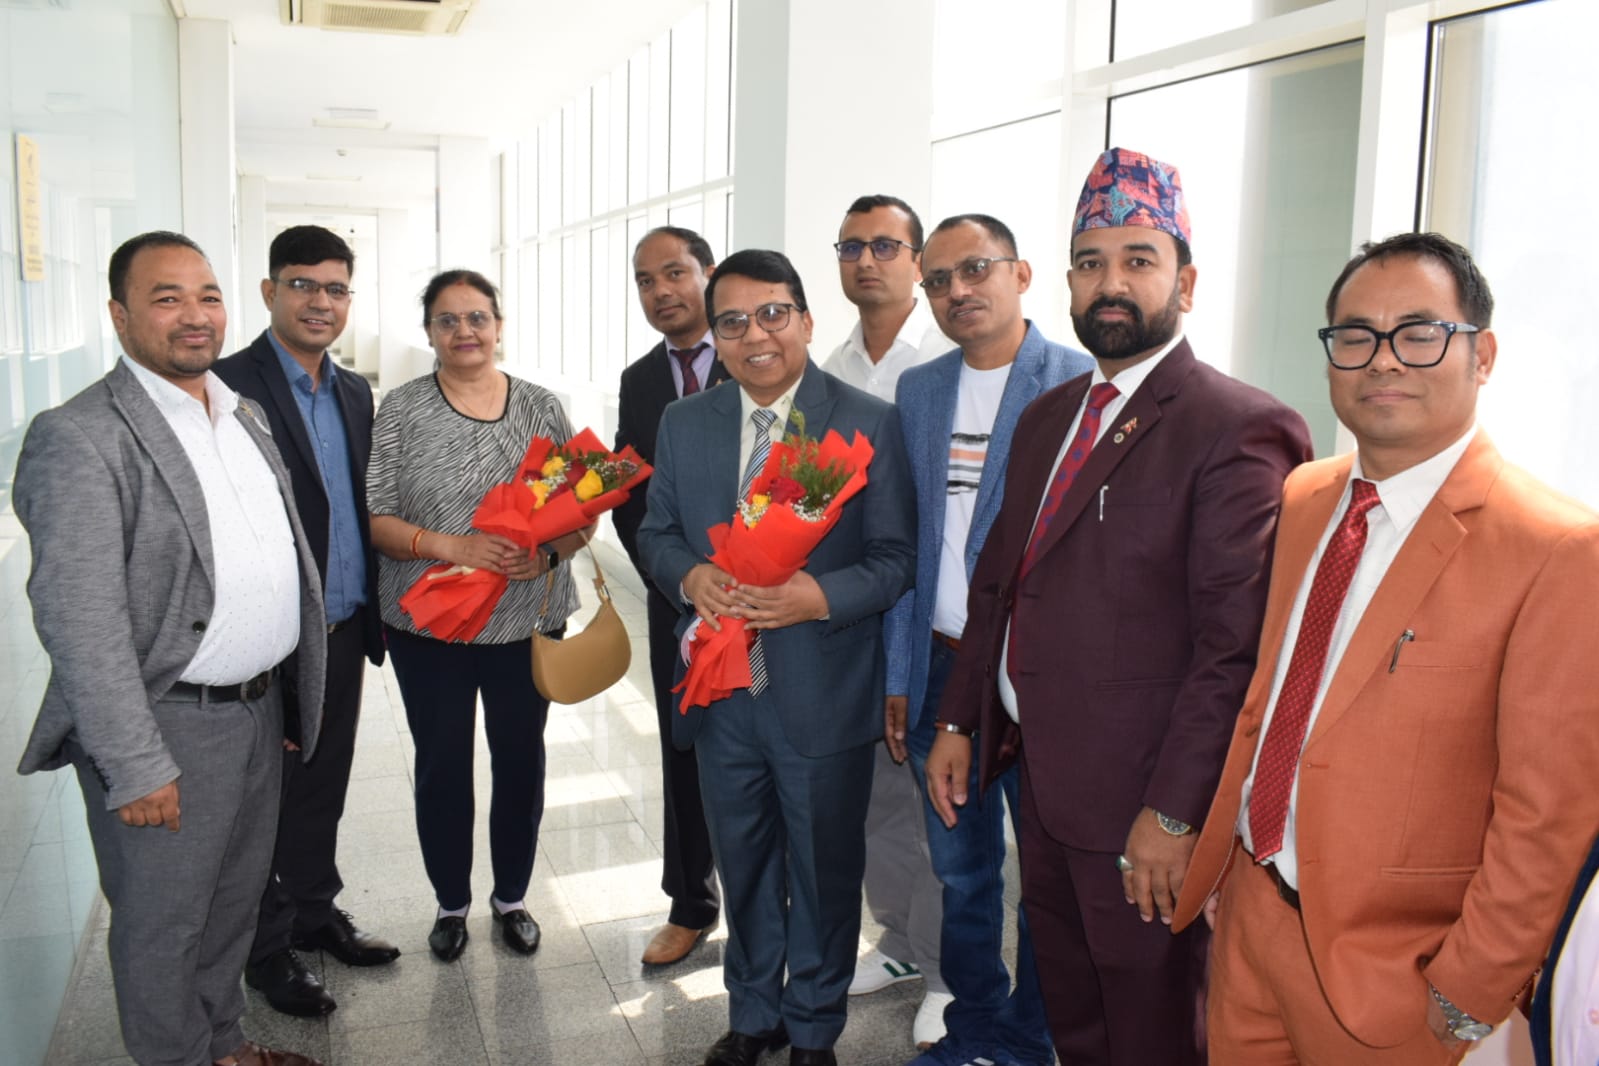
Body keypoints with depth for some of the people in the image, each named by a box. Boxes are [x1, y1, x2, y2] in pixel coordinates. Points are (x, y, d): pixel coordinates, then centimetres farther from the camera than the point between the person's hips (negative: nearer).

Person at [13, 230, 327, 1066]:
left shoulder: (246, 415, 9)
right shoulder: (80, 438, -16)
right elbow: (80, 618, -19)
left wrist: (288, 695, 14)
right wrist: (135, 767, -20)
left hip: (260, 709, 7)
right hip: (167, 725, -7)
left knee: (235, 898, 22)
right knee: (163, 922, 11)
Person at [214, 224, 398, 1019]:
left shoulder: (355, 392, 10)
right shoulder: (230, 384, -13)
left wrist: (371, 610, 10)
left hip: (343, 630, 6)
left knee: (324, 786, 20)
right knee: (270, 795, 9)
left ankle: (314, 912, 38)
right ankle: (269, 949, 26)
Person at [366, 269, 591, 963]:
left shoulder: (542, 407, 2)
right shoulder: (401, 410, -2)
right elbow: (376, 519, -6)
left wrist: (548, 553, -18)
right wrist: (454, 547, -21)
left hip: (528, 621, 1)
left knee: (521, 759, 12)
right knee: (442, 765, 11)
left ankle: (512, 897, 33)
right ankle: (451, 903, 32)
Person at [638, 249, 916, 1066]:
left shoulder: (869, 423, -8)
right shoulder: (683, 423, 4)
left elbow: (896, 559, -8)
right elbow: (657, 532, 10)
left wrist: (820, 595, -25)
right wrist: (689, 574, -12)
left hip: (825, 697, -3)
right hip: (722, 690, 4)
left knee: (824, 871, 14)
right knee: (743, 866, 20)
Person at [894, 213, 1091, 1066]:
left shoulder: (1080, 383, -9)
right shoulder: (918, 389, 8)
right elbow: (905, 541, 9)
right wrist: (899, 676, 7)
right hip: (940, 668, 5)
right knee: (961, 872, 18)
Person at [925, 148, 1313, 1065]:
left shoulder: (1237, 428, -16)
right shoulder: (1047, 416, 10)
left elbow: (1234, 645, -21)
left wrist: (1172, 816, -21)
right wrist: (959, 721, 10)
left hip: (1140, 802, -7)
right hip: (1042, 781, 7)